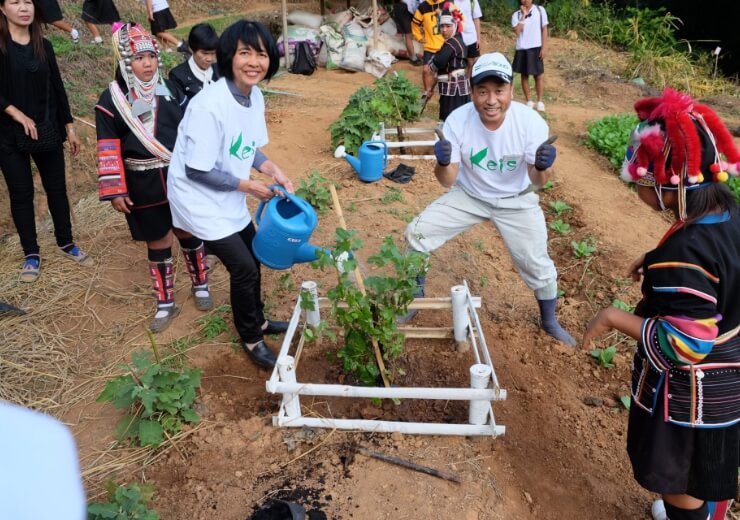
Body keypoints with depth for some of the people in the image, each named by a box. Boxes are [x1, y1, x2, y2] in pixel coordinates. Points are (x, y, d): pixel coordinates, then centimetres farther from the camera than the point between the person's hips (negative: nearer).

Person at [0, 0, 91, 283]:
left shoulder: (44, 46, 7)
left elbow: (57, 87, 10)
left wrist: (69, 127, 9)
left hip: (47, 130, 3)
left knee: (57, 188, 9)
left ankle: (66, 242, 26)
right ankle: (31, 254, 15)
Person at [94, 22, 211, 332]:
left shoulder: (171, 90, 0)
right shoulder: (112, 100, -6)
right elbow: (109, 150, -6)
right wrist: (115, 191, -10)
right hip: (143, 187, -1)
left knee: (189, 232, 14)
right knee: (158, 243, 10)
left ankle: (200, 285, 36)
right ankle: (165, 303, 26)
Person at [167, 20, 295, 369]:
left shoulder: (255, 96, -5)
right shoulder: (209, 106, -30)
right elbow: (197, 171, -25)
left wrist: (272, 170, -10)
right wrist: (249, 186, -17)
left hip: (228, 198, 8)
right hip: (200, 200, -8)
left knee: (251, 257, 19)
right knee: (244, 268, -3)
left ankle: (257, 320, 44)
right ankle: (251, 338, 22)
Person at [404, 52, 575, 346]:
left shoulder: (530, 121, -27)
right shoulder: (457, 121, -25)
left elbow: (537, 182, -19)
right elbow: (447, 181, -20)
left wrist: (541, 168, -43)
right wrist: (443, 163, -43)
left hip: (516, 201, -1)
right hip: (468, 195, 1)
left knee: (537, 265, 5)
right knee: (416, 234, -9)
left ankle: (549, 322, 36)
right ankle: (416, 294, 19)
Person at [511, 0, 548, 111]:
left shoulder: (540, 10, 1)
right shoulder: (516, 15, 1)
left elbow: (544, 29, 1)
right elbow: (517, 31, -13)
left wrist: (544, 47, -6)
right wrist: (523, 15, -13)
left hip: (536, 48, -1)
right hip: (522, 49, 1)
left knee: (539, 75, 0)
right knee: (524, 75, 6)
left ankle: (540, 101, 6)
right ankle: (529, 101, 15)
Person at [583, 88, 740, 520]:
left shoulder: (684, 253, -35)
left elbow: (683, 346, -32)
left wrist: (615, 317, -24)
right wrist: (660, 261, 2)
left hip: (691, 391, -9)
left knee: (680, 477, 18)